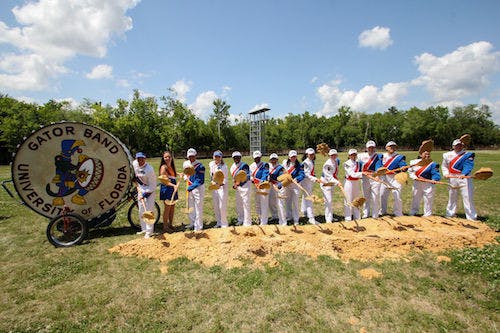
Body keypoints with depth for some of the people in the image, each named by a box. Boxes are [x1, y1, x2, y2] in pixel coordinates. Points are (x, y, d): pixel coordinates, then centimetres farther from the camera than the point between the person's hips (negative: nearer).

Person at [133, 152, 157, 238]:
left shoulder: (149, 169, -26)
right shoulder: (134, 164, -6)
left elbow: (152, 185, -22)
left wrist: (145, 193, -23)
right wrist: (135, 177, 10)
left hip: (150, 189, -7)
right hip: (140, 188, 7)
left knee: (149, 210, -8)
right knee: (141, 211, 13)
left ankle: (149, 231, -1)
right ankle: (144, 229, 26)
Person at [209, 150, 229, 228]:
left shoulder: (224, 166, -11)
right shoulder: (211, 164, 6)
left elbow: (225, 178, -12)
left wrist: (222, 183, -28)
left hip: (222, 187, -6)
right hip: (214, 187, 6)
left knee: (222, 206, -5)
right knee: (215, 206, 12)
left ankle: (224, 224, 7)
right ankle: (219, 222, 25)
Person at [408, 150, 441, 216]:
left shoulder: (432, 164, -8)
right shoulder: (414, 162, 2)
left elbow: (435, 174, -13)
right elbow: (410, 171, 6)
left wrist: (434, 179, -31)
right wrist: (415, 177, -9)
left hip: (428, 184, -3)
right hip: (417, 184, 3)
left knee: (428, 200, 3)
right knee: (415, 198, 16)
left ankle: (427, 215, 17)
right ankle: (412, 213, 31)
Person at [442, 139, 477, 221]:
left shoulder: (468, 155, -4)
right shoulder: (447, 155, 7)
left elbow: (468, 166, -20)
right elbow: (444, 166, 16)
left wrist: (464, 174, -38)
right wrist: (446, 173, -3)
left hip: (465, 178, -3)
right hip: (452, 179, 4)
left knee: (468, 197, -4)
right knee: (452, 197, 14)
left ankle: (472, 218, 5)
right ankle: (449, 215, 27)